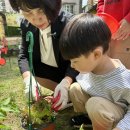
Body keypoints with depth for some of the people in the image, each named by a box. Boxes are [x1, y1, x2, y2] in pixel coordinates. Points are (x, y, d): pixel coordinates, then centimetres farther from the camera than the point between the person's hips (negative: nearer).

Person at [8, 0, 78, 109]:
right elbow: (23, 56, -15)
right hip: (46, 69, 5)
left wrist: (65, 83, -44)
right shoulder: (26, 25, -15)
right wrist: (29, 79, -35)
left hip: (69, 73, -4)